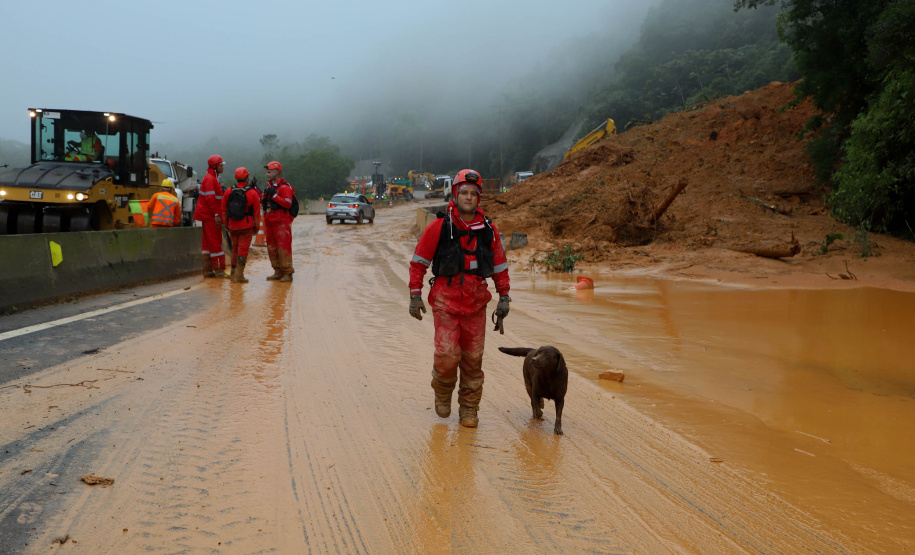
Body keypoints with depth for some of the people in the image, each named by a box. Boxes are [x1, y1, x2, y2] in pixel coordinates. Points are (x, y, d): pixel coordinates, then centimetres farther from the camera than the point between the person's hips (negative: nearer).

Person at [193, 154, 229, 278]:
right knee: (215, 241, -8)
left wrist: (218, 214, 21)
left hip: (208, 215, 10)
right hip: (210, 215, -10)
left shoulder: (213, 178, 19)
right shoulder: (210, 179, -13)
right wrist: (216, 214, -23)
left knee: (207, 242, 10)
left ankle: (207, 270, 13)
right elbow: (210, 198, -21)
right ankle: (219, 270, -6)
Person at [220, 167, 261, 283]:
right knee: (243, 250, -1)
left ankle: (233, 273, 25)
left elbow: (224, 210, 6)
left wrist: (226, 224, 15)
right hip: (246, 225, -4)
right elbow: (256, 213, -5)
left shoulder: (228, 191, 1)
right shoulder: (252, 193, -8)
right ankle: (239, 275, -3)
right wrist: (256, 227, 4)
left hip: (232, 225, 4)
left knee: (234, 248, 18)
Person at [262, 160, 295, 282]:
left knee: (283, 247, -9)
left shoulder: (284, 186, -9)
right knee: (271, 248, 9)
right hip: (269, 221, 9)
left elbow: (288, 204, -20)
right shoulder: (269, 186, 17)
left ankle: (287, 273, -6)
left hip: (281, 222, -9)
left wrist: (274, 195, -20)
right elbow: (264, 200, 25)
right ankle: (278, 272, 16)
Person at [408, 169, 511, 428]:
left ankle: (469, 409, 19)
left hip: (475, 304, 3)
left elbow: (500, 266, 13)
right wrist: (415, 296, -3)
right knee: (447, 354, -11)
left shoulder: (488, 230, 4)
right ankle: (443, 390, 21)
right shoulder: (439, 227, -5)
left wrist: (504, 297, 8)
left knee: (473, 358, 5)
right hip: (445, 302, -3)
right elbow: (418, 262, 1)